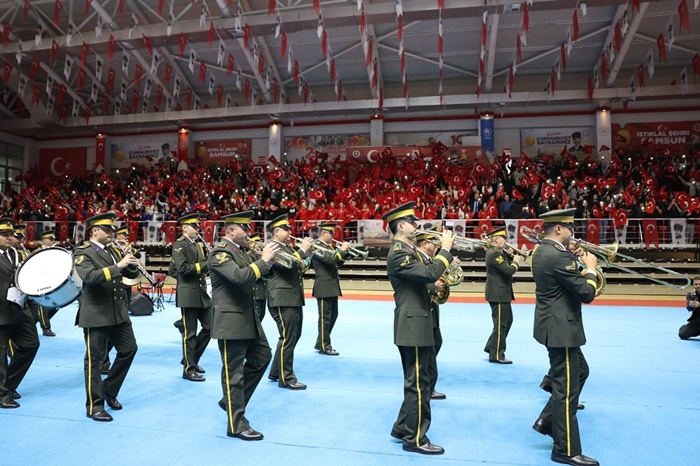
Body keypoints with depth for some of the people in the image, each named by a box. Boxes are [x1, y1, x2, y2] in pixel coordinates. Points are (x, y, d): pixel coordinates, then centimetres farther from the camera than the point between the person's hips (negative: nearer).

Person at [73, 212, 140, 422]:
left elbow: (131, 274, 11)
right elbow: (89, 276, -26)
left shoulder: (114, 251, 12)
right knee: (94, 359, 3)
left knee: (129, 349, 11)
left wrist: (131, 263, -9)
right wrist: (117, 266, -31)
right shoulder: (82, 252, -9)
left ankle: (109, 391, 29)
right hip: (95, 314, -7)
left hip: (119, 312, 7)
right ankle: (94, 406, 14)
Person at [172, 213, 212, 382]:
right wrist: (205, 264, -20)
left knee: (209, 327, 11)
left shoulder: (198, 245, 16)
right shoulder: (179, 245, -9)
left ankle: (191, 359, 26)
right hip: (188, 294, -8)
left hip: (202, 293, 8)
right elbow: (183, 268, -22)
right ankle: (189, 369, 10)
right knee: (189, 333, -1)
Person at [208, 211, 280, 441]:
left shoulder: (239, 250, 12)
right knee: (233, 372, 2)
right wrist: (263, 260, -23)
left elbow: (254, 274, 14)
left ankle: (231, 400, 32)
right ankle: (237, 425, 14)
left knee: (262, 357, 19)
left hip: (248, 317, 10)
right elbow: (240, 276, -32)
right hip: (231, 321, -10)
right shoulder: (219, 253, -17)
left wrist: (266, 259, -2)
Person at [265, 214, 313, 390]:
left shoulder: (287, 248, 20)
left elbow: (298, 267, 19)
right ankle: (286, 378, 5)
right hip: (283, 300, -10)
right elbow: (288, 264, -25)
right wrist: (302, 250, -18)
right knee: (288, 339, -5)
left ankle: (275, 372, 29)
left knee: (292, 337, 17)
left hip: (294, 299, 10)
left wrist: (307, 252, 7)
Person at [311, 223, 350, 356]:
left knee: (333, 315, 14)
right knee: (325, 317, -1)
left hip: (331, 286, 10)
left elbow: (337, 264, 16)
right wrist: (342, 250, -14)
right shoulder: (317, 246, -14)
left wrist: (344, 252, 3)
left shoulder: (328, 246, 16)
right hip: (324, 287, -10)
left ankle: (320, 343, 24)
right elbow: (331, 260, -26)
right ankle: (324, 346, 9)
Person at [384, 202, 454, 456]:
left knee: (415, 380, 19)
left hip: (416, 323, 11)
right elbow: (430, 273, -29)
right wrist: (445, 249, -16)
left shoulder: (406, 250, 15)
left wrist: (445, 252, 7)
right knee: (418, 383, -1)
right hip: (413, 325, -11)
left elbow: (425, 275, 16)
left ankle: (402, 427, 31)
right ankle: (415, 438, 12)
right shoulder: (398, 253, -18)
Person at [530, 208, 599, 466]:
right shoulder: (558, 255, -24)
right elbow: (586, 293, -22)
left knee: (579, 372, 24)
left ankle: (547, 420, 29)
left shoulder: (543, 251, 8)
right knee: (566, 388, 1)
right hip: (561, 328, -11)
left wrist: (574, 259, 8)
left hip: (556, 325, 11)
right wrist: (590, 268, -7)